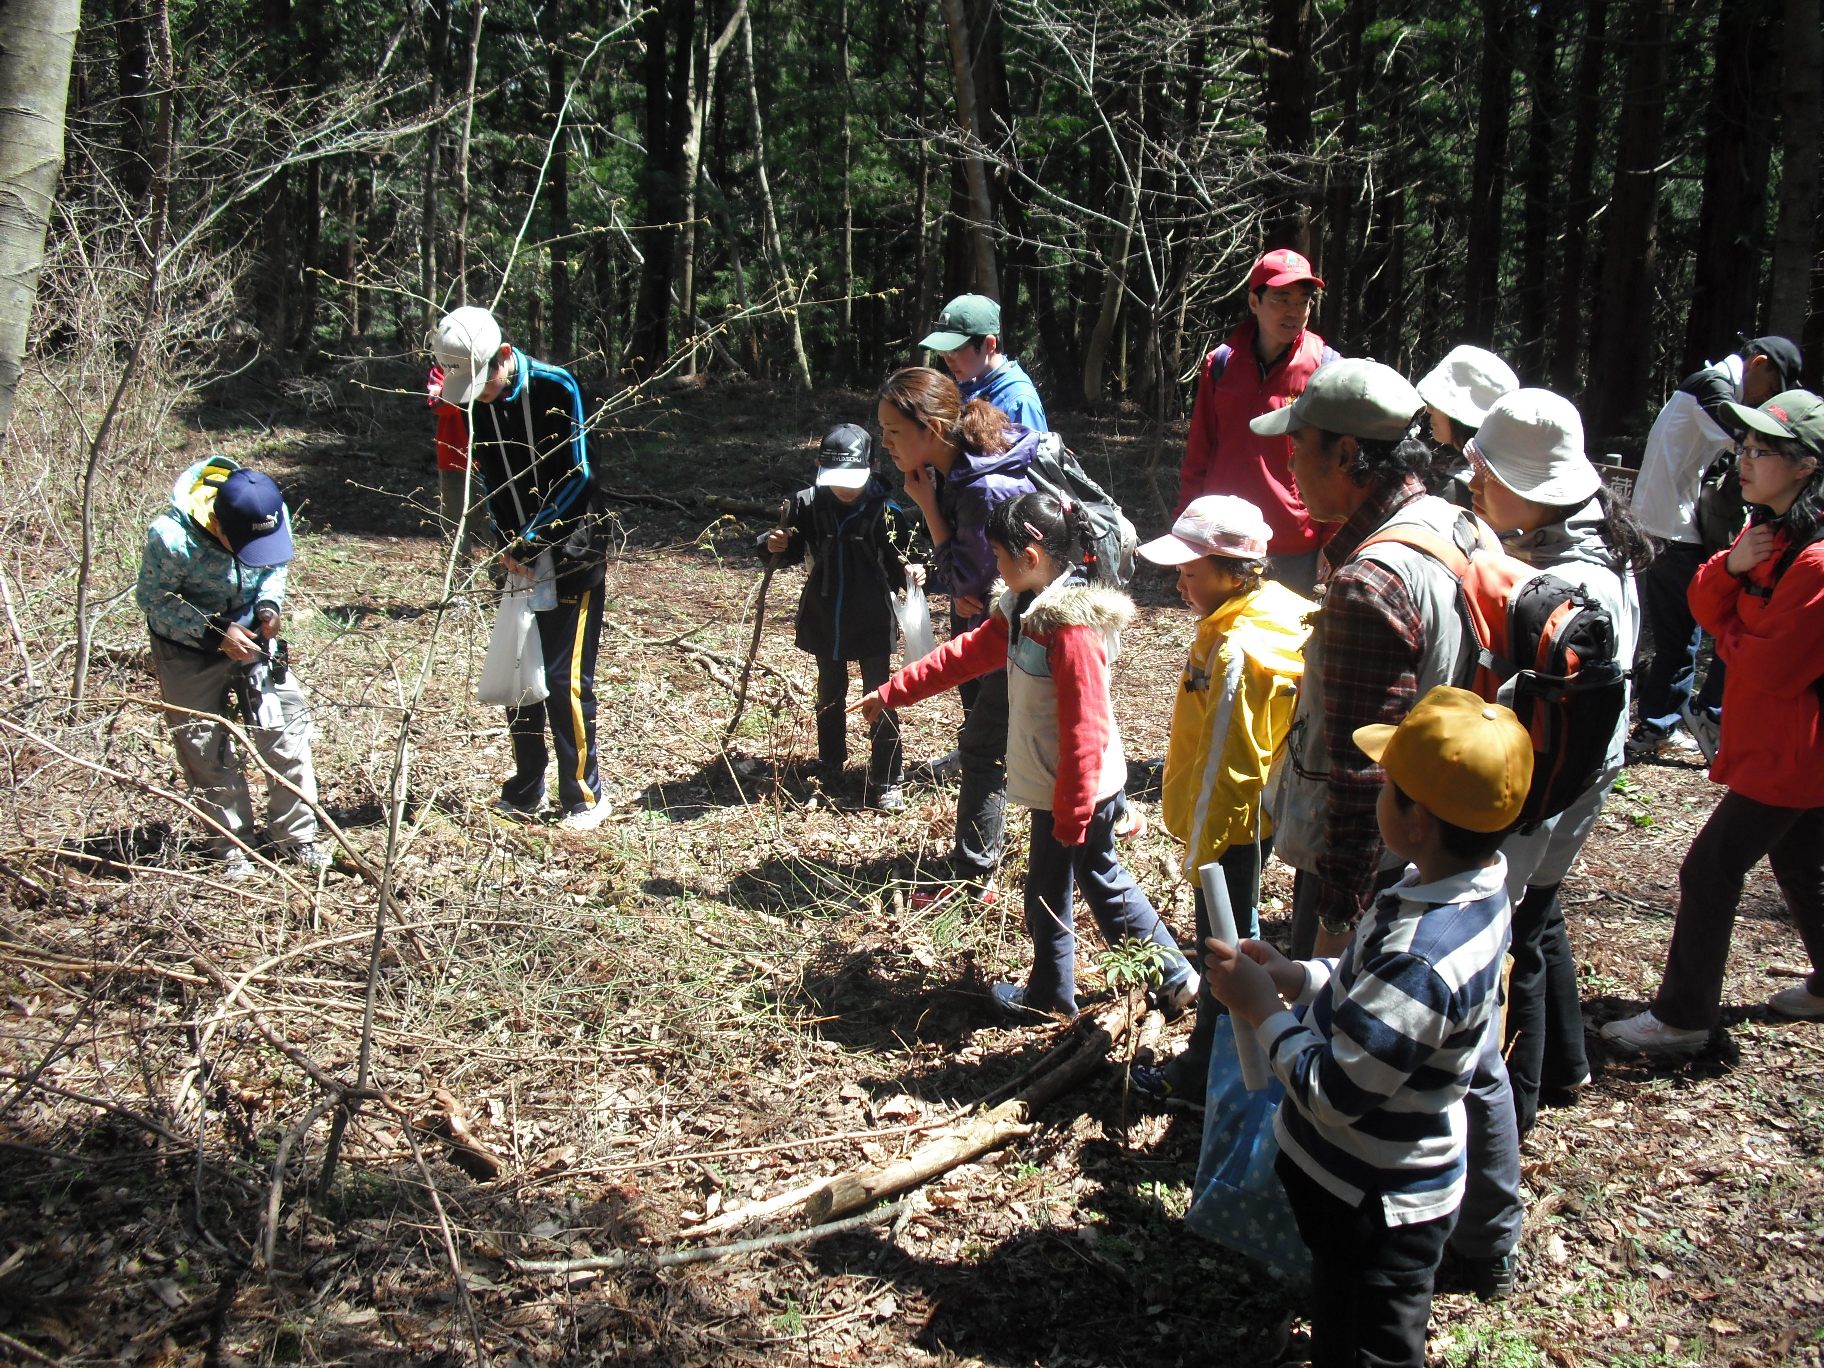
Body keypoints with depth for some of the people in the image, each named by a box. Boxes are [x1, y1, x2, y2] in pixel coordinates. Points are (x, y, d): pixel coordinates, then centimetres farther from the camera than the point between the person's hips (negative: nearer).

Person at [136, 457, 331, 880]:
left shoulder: (273, 517, -21)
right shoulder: (172, 539, -32)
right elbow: (152, 599, -18)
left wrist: (269, 605, -19)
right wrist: (214, 633, -28)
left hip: (250, 634, 3)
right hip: (189, 648, -3)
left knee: (286, 731, -2)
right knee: (207, 749, 2)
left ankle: (296, 836, 12)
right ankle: (233, 849, 17)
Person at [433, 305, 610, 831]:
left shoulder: (557, 387, -15)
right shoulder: (475, 403, 2)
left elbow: (578, 475, -14)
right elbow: (489, 480, 9)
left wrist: (532, 538, -13)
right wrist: (506, 544, -4)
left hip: (574, 554, -6)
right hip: (521, 557, 6)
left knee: (566, 677, -7)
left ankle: (585, 795, 6)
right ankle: (525, 793, 22)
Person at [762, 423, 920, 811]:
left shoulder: (884, 510, -16)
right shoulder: (807, 504, -10)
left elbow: (895, 562, -9)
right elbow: (795, 554, 4)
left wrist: (909, 572, -30)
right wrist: (779, 547, -17)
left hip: (872, 620, -3)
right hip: (824, 619, 3)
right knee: (829, 694, 20)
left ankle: (884, 782, 14)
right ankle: (830, 767, 38)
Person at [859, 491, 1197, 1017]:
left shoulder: (1073, 626, -26)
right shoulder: (1024, 609, 5)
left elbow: (1084, 729, -25)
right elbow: (966, 654, 13)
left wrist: (1071, 815, -21)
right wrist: (891, 693, 13)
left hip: (1075, 790, -10)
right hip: (1055, 784, 10)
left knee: (1047, 893, 8)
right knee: (1101, 879, 20)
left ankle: (1049, 997, 29)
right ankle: (1173, 977, 31)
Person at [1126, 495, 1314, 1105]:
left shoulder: (1235, 652, -28)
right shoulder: (1276, 612, 1)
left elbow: (1222, 767, -25)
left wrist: (1199, 855, -18)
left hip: (1230, 826, -10)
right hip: (1255, 815, 10)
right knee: (1238, 932, 25)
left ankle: (1206, 1075, 21)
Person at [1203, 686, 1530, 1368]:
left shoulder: (1421, 959, -37)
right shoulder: (1471, 886, -7)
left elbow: (1333, 1094, -30)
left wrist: (1262, 1007, -19)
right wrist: (1296, 976, -3)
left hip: (1376, 1208, -8)